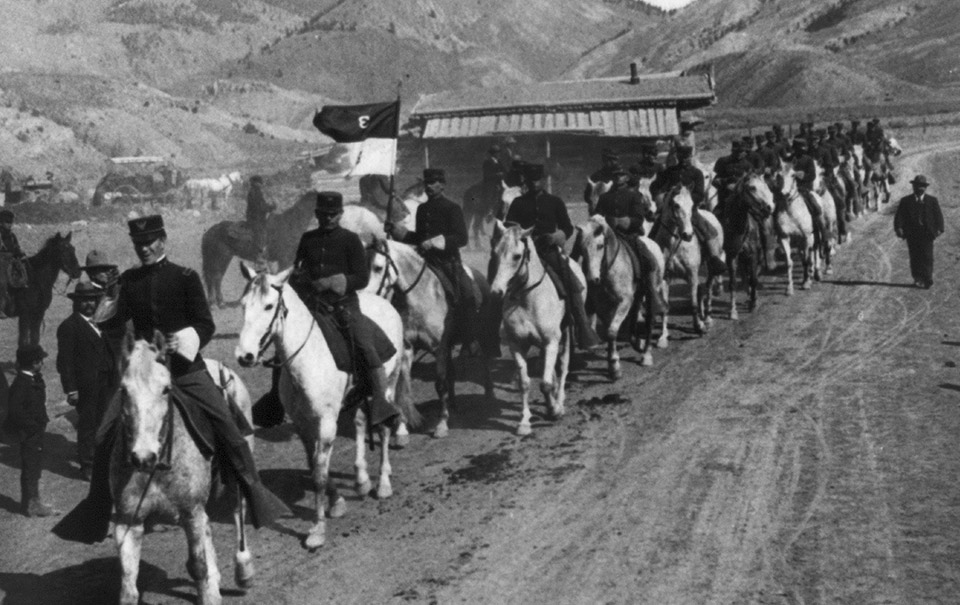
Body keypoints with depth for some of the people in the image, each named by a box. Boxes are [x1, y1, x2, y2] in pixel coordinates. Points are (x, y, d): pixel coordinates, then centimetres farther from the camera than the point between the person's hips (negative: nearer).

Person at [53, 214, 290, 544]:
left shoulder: (185, 277, 0)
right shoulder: (129, 280, 8)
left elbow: (206, 325, -3)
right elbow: (112, 322, 11)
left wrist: (189, 339, -23)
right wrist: (104, 311, -9)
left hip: (185, 369, -3)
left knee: (227, 426, -12)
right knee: (105, 434, -4)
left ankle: (255, 494, 2)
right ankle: (96, 507, 12)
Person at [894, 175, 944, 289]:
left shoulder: (933, 201, 8)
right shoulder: (906, 201, 8)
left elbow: (938, 216, 3)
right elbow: (899, 216, 1)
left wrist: (938, 229, -11)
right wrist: (898, 228, -16)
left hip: (927, 234, -1)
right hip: (912, 235, 1)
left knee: (927, 257, -5)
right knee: (915, 257, 1)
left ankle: (927, 279, 0)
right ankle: (917, 279, 8)